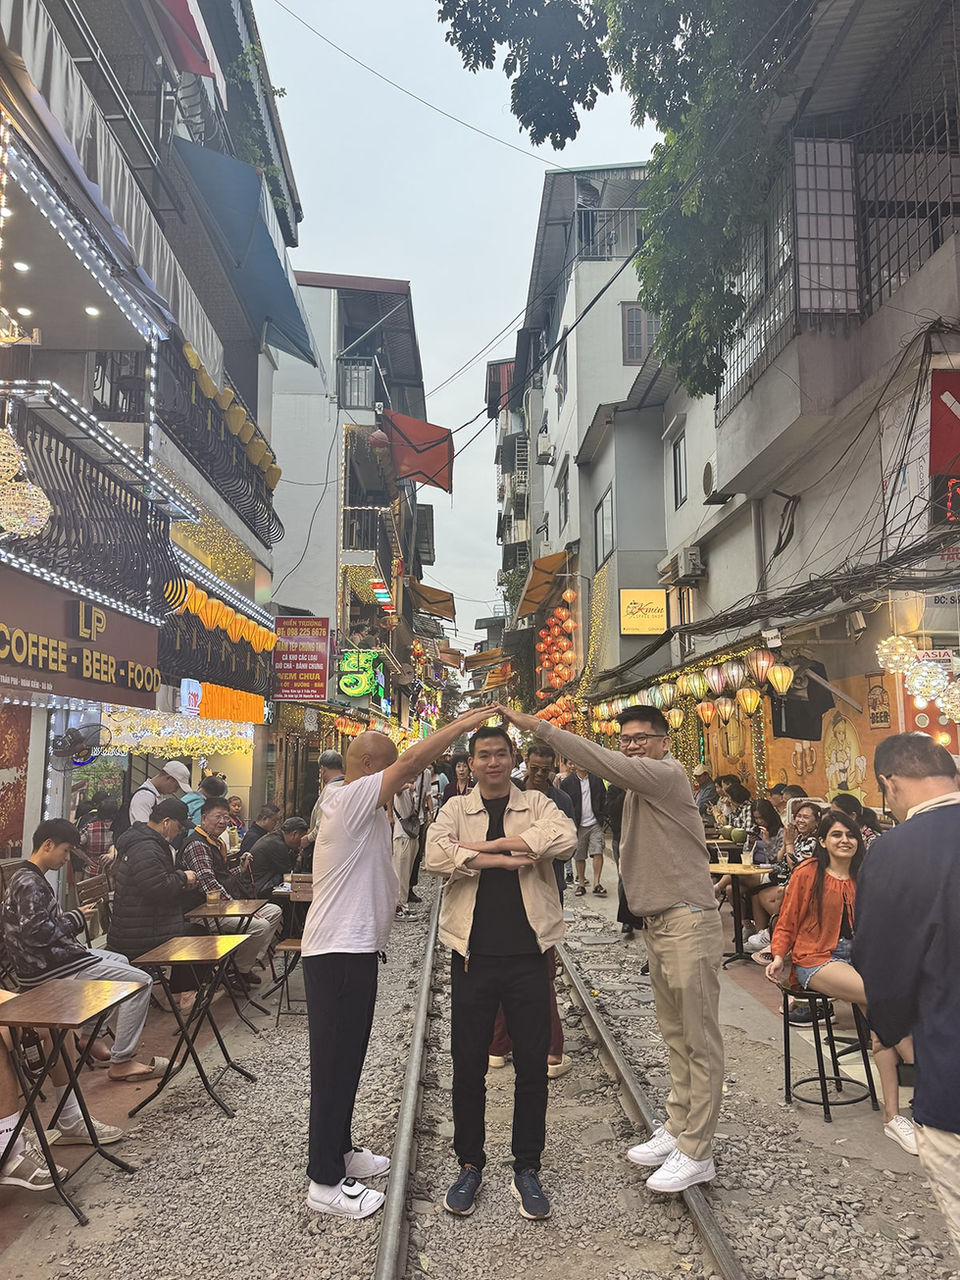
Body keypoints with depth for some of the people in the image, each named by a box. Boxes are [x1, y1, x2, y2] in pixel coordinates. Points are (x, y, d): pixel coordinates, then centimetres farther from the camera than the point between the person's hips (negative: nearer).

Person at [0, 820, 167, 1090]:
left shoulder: (25, 877, 13)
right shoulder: (30, 883, -19)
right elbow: (37, 932, -28)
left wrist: (72, 917, 9)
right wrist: (75, 918, -14)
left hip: (53, 956, 11)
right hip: (47, 969, -11)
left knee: (120, 961, 28)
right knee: (141, 981, -13)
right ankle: (121, 1062, -8)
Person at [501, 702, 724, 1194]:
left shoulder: (668, 774, -16)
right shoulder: (640, 783, 15)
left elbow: (610, 766, -29)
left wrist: (539, 727, -30)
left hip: (687, 922, -10)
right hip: (658, 922, 10)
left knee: (700, 1041, 1)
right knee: (675, 1036, 18)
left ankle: (696, 1153, 9)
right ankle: (678, 1129, 30)